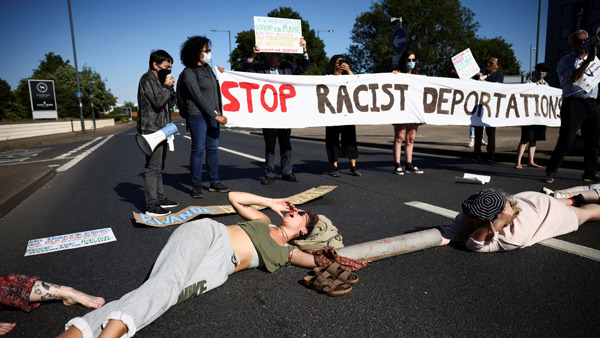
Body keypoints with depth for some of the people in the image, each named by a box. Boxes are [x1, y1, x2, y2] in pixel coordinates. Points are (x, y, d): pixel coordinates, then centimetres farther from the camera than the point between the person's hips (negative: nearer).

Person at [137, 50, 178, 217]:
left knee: (158, 167, 14)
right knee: (152, 167, -10)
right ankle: (151, 206, -8)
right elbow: (158, 101, -21)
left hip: (161, 129, 10)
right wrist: (167, 86, -9)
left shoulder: (159, 80, 21)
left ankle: (160, 199, 23)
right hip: (151, 129, -10)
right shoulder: (148, 79, -8)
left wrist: (170, 87, 5)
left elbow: (170, 103, 19)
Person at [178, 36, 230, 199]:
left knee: (213, 148, 10)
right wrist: (216, 116, -18)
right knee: (198, 150, -3)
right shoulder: (189, 72, -9)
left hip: (213, 114, 7)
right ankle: (196, 186, 7)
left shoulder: (208, 68, 14)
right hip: (198, 115, -7)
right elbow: (198, 97, -16)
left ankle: (214, 182, 19)